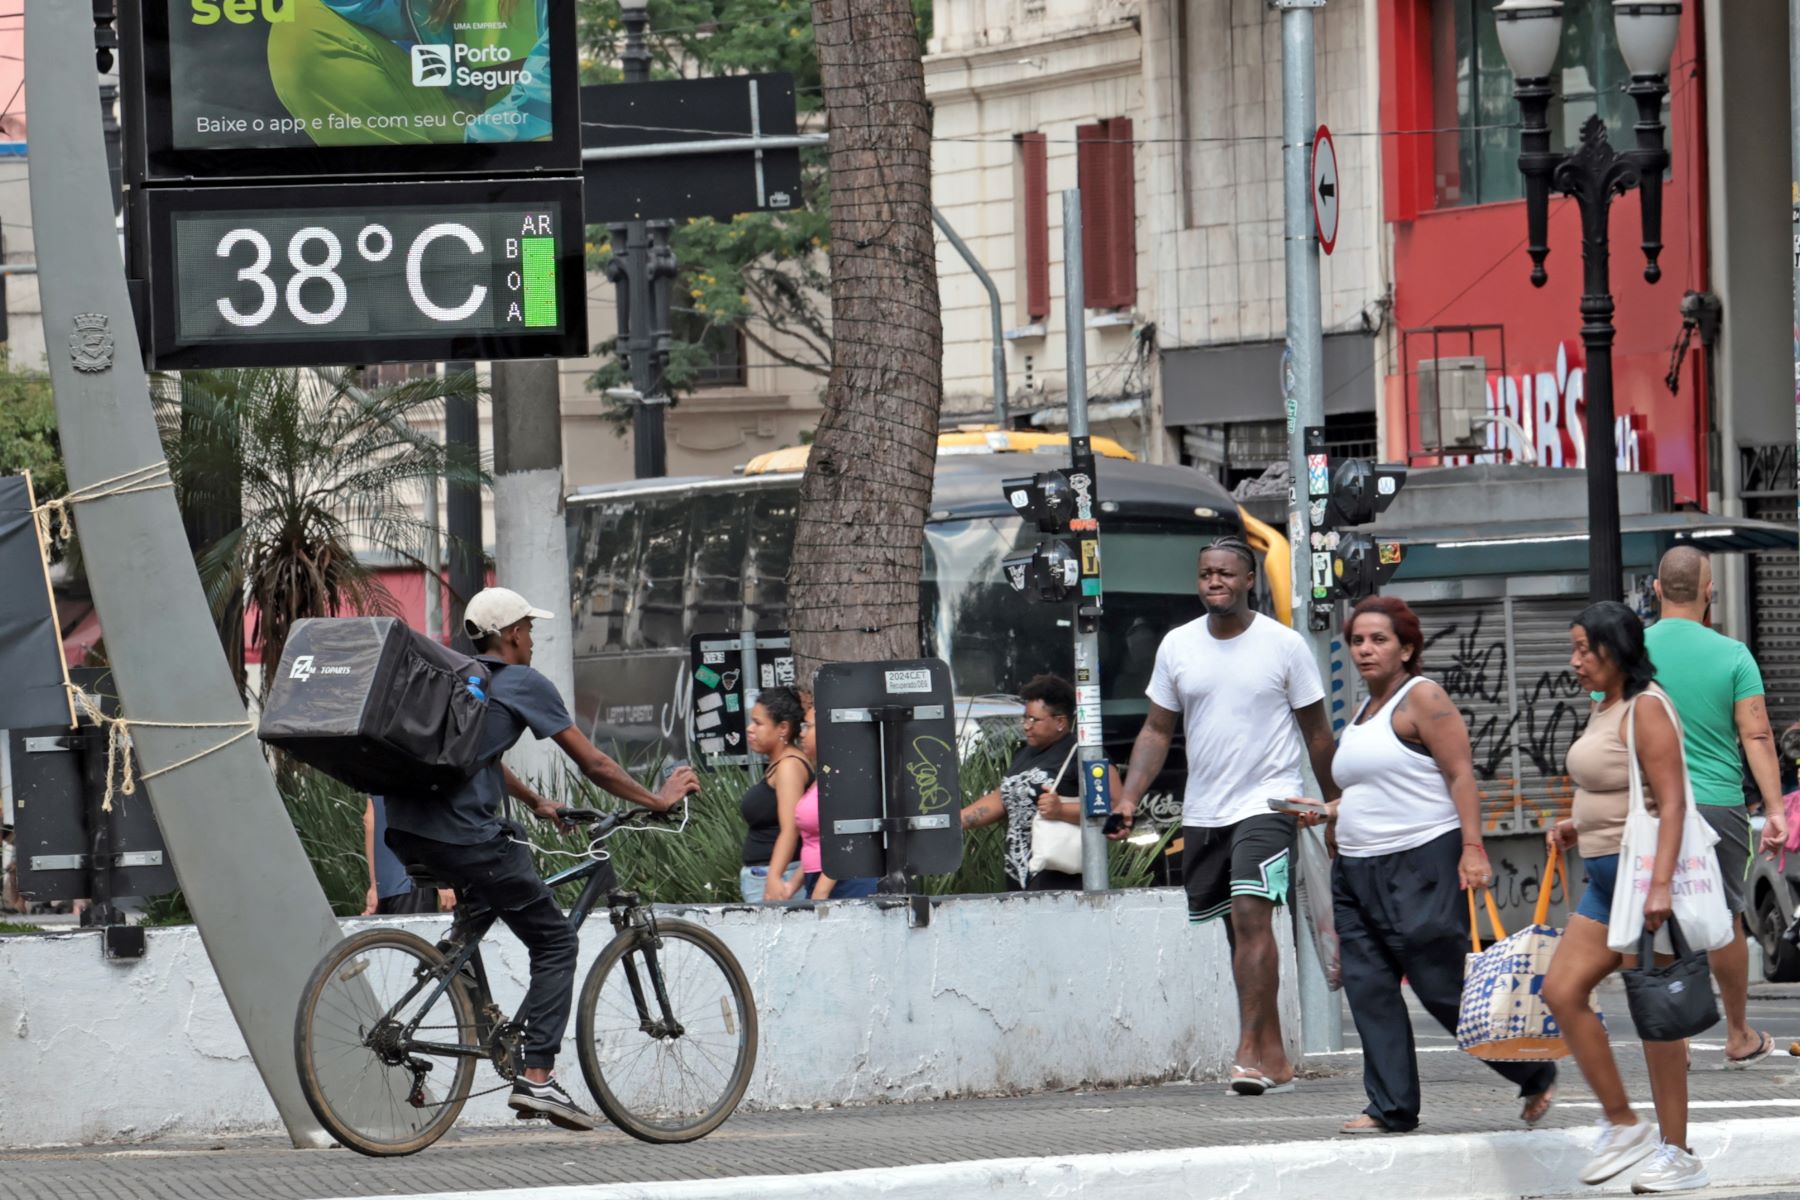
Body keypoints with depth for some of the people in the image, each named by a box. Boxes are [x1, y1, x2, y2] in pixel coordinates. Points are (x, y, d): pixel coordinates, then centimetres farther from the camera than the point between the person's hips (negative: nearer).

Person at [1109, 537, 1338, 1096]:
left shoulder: (1284, 645, -3)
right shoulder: (1178, 646, 6)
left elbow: (1316, 732, 3)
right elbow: (1157, 730, 11)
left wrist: (1336, 805, 5)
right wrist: (1128, 798, -1)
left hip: (1267, 802, -5)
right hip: (1202, 812, 5)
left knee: (1251, 913, -21)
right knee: (1238, 929, 8)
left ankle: (1250, 1050, -24)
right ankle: (1274, 1059, 15)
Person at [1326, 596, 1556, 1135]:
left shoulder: (1422, 698, -7)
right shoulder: (1363, 713, 19)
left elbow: (1461, 774, -13)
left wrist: (1473, 848, -22)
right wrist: (1326, 812, 12)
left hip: (1422, 865, -9)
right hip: (1358, 869, 9)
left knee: (1444, 989, -7)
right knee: (1368, 990, 0)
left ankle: (1536, 1077, 9)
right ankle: (1391, 1108, 3)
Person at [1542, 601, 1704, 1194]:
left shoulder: (1645, 709, -15)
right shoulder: (1603, 708, 15)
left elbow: (1670, 801, -22)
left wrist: (1660, 884, -30)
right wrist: (1577, 828, 10)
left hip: (1645, 873, -10)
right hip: (1607, 878, 10)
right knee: (1561, 991, 5)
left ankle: (1677, 1155, 3)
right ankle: (1621, 1124, 13)